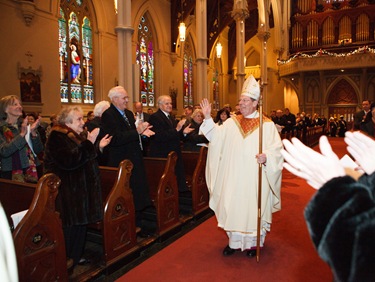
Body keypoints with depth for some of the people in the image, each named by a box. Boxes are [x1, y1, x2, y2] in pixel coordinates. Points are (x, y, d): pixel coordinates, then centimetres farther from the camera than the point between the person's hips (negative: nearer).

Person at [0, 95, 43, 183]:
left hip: (32, 172, 4)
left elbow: (38, 150, 3)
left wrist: (33, 132, -11)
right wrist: (22, 134, -25)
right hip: (12, 175, -3)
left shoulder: (25, 125, 7)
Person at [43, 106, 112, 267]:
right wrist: (88, 143, -28)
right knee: (69, 226, -2)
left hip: (81, 189, 9)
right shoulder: (57, 137, -14)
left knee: (81, 222, 14)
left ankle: (76, 256, 29)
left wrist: (99, 147, 4)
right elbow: (69, 161, -28)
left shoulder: (79, 135, 15)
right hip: (67, 191, -9)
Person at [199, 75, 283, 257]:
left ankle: (253, 243, 27)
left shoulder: (267, 125, -4)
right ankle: (234, 241, 26)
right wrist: (208, 118, -7)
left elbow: (276, 148, -8)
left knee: (253, 208, 6)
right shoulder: (232, 123, 8)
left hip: (255, 179, -3)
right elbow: (215, 136, 3)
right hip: (234, 177, 3)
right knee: (232, 207, 8)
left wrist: (266, 156, -27)